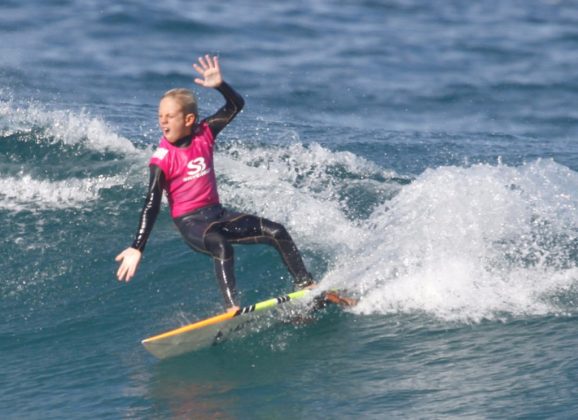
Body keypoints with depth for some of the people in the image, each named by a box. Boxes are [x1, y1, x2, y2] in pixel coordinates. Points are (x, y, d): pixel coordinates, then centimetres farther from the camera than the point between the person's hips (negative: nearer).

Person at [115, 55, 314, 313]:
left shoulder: (204, 134, -1)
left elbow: (236, 105, 6)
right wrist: (137, 248, -25)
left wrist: (219, 85, -15)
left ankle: (305, 286, 5)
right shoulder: (162, 160, -14)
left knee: (276, 232, -4)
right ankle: (233, 308, -41)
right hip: (190, 223, -6)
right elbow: (152, 206, -18)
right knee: (222, 246, -36)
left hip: (217, 213, 6)